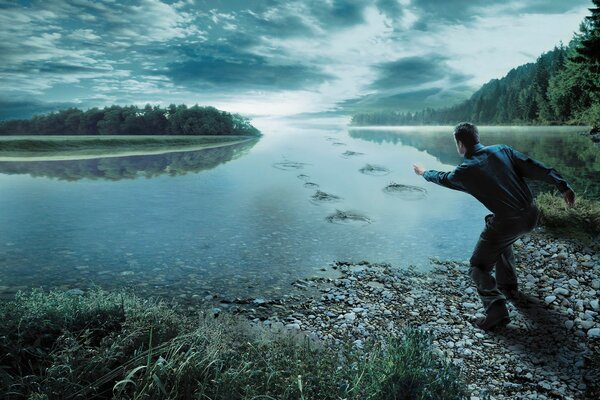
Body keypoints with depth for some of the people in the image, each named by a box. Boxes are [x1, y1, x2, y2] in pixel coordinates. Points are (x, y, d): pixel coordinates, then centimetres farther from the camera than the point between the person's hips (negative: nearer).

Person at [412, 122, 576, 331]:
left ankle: (497, 312, -7)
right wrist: (563, 185, 0)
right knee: (503, 242, 37)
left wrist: (424, 172, 34)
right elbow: (534, 167, -1)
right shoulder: (502, 150, 4)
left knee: (478, 267, 8)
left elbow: (442, 178, 15)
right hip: (531, 216, 7)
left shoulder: (464, 171, -6)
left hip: (507, 222, -6)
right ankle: (509, 287, 47)